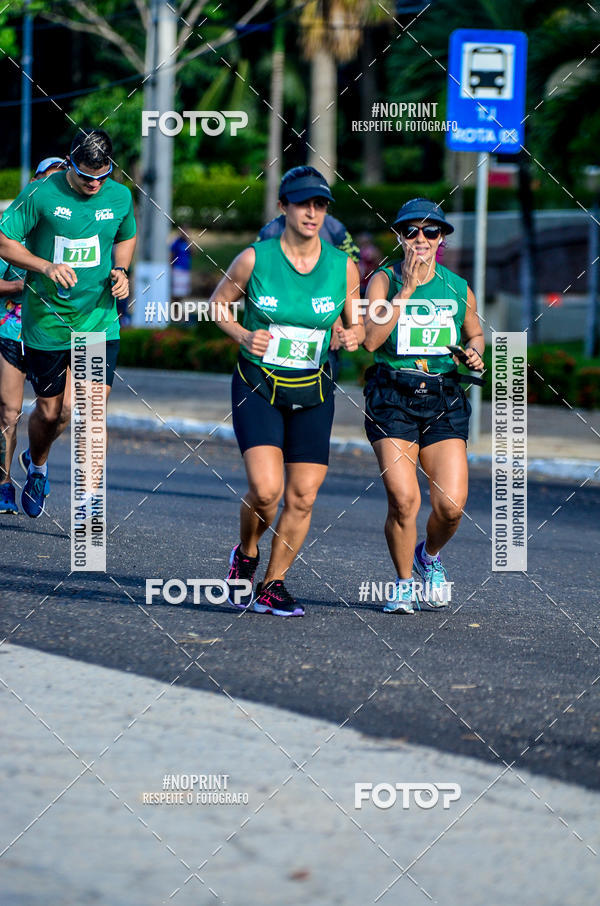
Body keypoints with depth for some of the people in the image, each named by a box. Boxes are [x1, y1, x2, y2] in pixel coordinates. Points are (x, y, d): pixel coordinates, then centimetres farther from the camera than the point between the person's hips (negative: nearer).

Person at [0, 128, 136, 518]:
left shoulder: (120, 197, -1)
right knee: (49, 411, 10)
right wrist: (47, 267, -22)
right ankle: (38, 467, 42)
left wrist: (120, 271, 0)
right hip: (47, 321, -1)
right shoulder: (41, 195, -12)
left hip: (99, 321, 1)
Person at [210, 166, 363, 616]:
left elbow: (356, 324, 10)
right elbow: (219, 303, 6)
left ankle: (273, 586, 16)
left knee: (302, 497, -1)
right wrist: (243, 335, -12)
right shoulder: (254, 259, -9)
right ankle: (246, 555, 12)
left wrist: (353, 336, -13)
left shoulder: (343, 266, -2)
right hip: (258, 388, -3)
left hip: (313, 393, 3)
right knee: (266, 488, -18)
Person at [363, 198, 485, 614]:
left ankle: (429, 556, 26)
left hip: (445, 401, 3)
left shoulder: (458, 288, 9)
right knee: (402, 499, -15)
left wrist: (475, 354, 5)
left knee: (451, 505, -9)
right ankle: (405, 584, 8)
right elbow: (371, 338, -15)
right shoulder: (384, 280, 0)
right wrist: (407, 288, -17)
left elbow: (476, 333, 28)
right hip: (393, 398, -3)